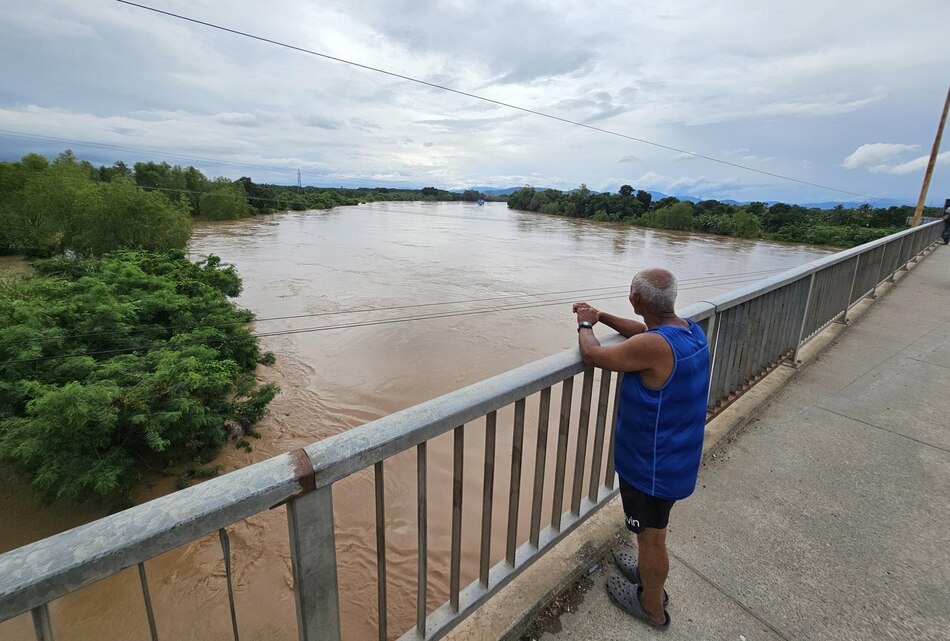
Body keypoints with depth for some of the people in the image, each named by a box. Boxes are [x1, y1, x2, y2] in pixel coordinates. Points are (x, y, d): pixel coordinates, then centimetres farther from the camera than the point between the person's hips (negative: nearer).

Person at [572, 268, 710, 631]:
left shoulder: (654, 347, -34)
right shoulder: (692, 330, -7)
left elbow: (592, 355, -24)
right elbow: (643, 330, 11)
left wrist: (585, 325, -4)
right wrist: (601, 317, 10)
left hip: (652, 465, -8)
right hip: (677, 457, 8)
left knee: (651, 535, 16)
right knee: (653, 529, 30)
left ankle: (652, 606, 39)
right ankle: (648, 571, 54)